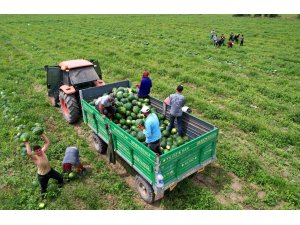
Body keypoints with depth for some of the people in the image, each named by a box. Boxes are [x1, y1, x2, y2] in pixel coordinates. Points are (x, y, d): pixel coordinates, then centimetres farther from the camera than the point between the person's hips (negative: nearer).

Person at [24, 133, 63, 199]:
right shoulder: (34, 157, -29)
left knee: (60, 177, 22)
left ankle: (60, 184, 58)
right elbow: (29, 153, -52)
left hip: (50, 170, 5)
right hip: (42, 176, -5)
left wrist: (42, 134, -18)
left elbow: (47, 142, -10)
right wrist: (27, 144, -43)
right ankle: (44, 197, 49)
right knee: (44, 188, 17)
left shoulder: (43, 151, -13)